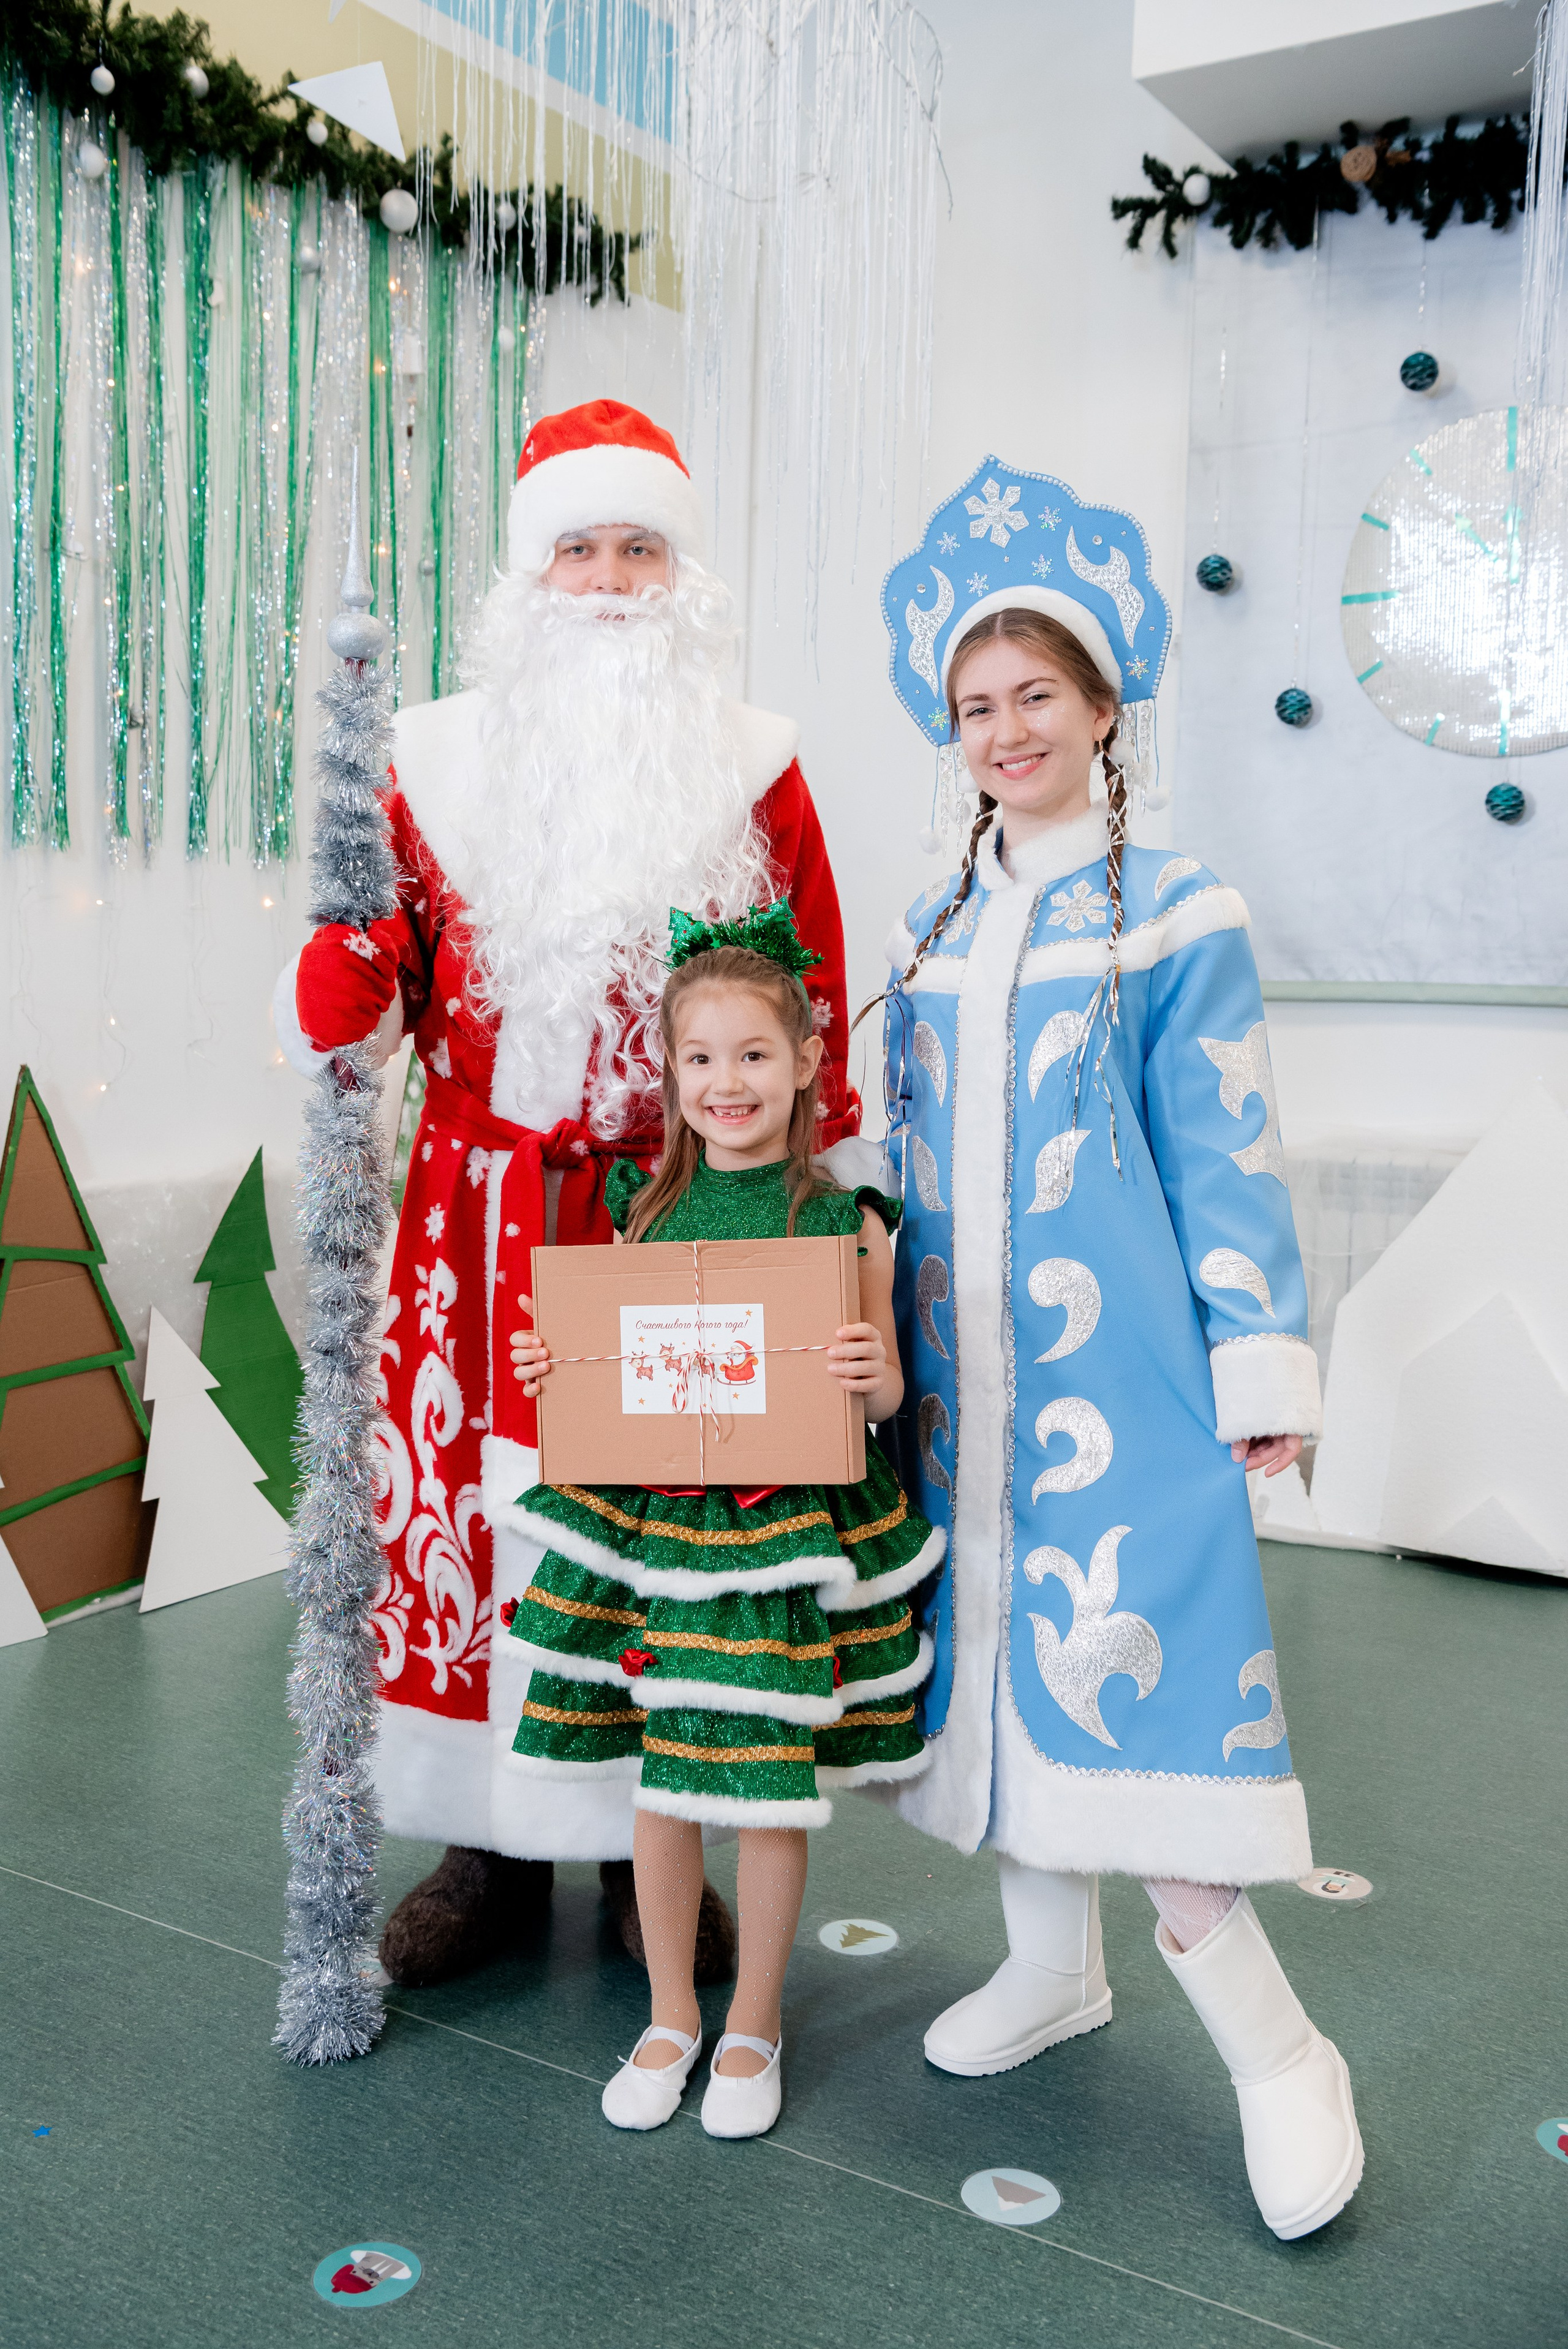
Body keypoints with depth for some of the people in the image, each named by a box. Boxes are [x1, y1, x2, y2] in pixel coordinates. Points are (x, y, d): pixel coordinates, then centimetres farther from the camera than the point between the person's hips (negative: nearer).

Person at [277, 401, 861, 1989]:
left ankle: (649, 1840, 24)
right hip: (486, 1207, 1)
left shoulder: (752, 771, 5)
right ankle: (495, 1848, 22)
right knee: (474, 1492, 4)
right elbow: (378, 977, 8)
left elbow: (812, 1006, 6)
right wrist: (343, 964, -16)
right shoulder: (439, 757, 6)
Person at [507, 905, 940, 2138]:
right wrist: (546, 1368, -9)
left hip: (788, 1530, -2)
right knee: (657, 1781, 12)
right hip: (651, 1519, 3)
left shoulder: (846, 1223, -5)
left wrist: (873, 1376, -21)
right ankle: (671, 2017, 35)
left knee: (770, 1788, 7)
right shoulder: (647, 1210, 2)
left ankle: (755, 2026, 31)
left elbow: (883, 1393, 1)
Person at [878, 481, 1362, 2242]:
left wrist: (1262, 1366, -8)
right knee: (995, 1630, 11)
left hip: (1114, 1354, -5)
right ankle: (1053, 1964, 30)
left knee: (1116, 1654, -11)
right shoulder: (932, 931, 12)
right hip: (965, 1359, 6)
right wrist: (895, 1338, 14)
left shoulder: (1175, 914, -2)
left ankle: (1275, 2051, 5)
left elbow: (1224, 1155, -4)